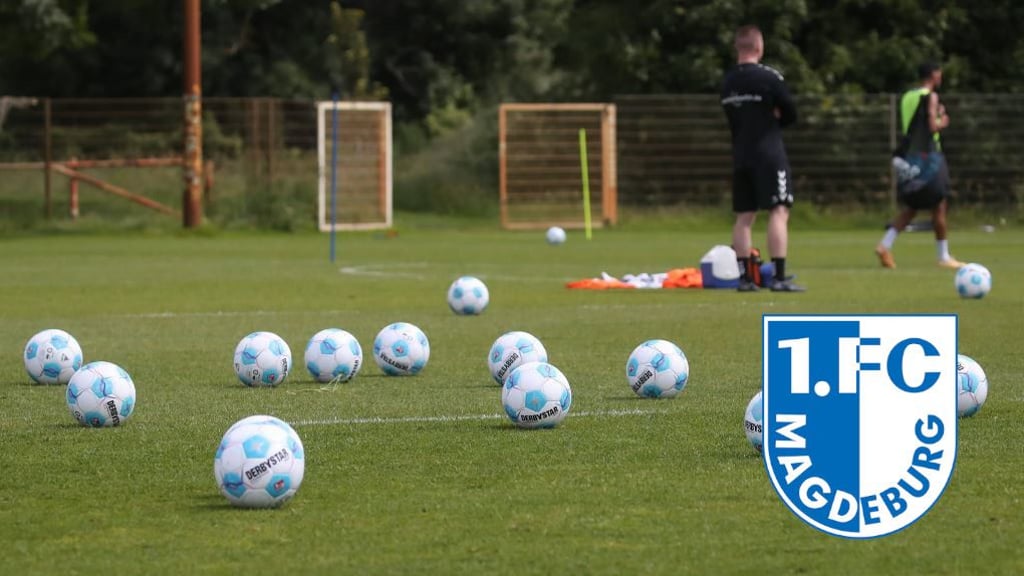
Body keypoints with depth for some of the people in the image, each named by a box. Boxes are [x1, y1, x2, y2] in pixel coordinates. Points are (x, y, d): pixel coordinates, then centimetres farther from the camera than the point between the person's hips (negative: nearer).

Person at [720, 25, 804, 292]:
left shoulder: (727, 81, 8)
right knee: (779, 212, -7)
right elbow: (791, 115, -5)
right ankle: (778, 277, -14)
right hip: (769, 154, -7)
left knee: (744, 216, 10)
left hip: (740, 156, 7)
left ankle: (745, 277, 10)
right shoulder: (769, 77, -11)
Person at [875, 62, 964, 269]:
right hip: (927, 156, -8)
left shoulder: (907, 97, 14)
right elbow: (932, 127, -18)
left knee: (911, 207, 14)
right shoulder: (930, 97, -9)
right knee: (939, 206, 2)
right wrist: (942, 123, 3)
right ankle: (944, 256, 6)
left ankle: (885, 245, -4)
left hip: (909, 157, 8)